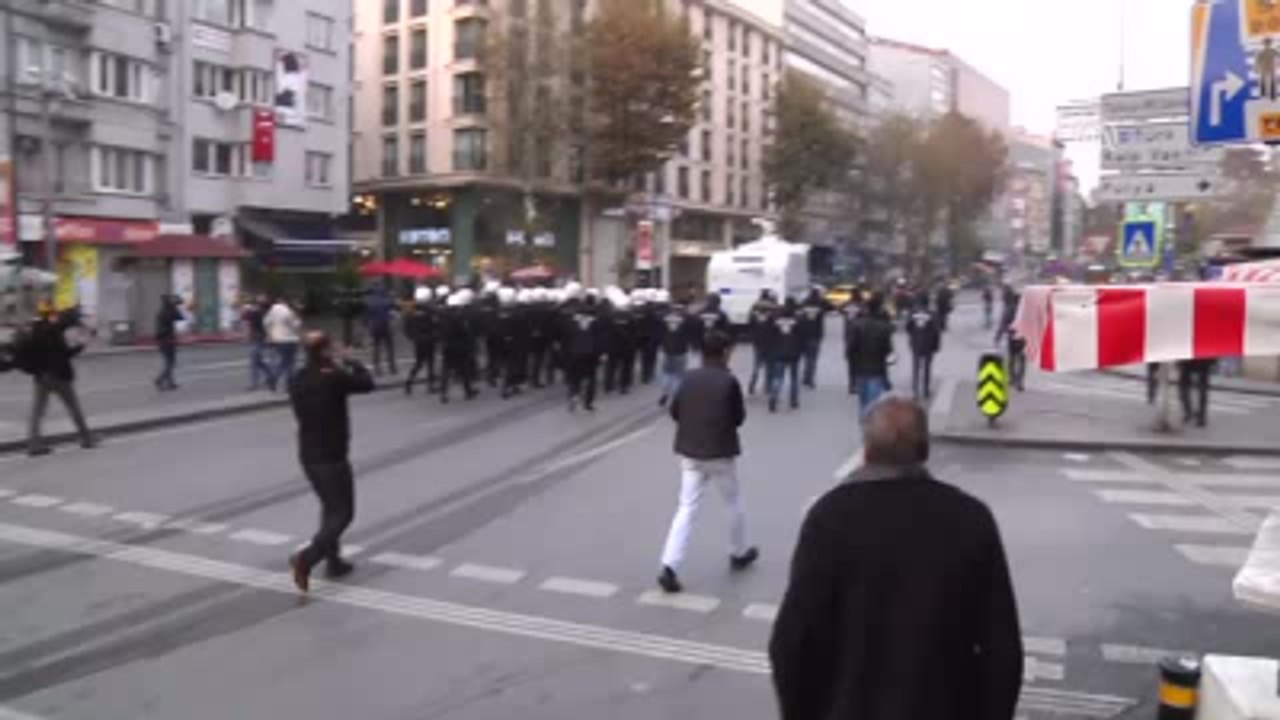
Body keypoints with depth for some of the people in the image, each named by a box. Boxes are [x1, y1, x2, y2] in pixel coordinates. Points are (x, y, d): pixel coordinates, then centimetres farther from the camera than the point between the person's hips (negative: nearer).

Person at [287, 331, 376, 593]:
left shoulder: (297, 382, 3)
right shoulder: (335, 378, -18)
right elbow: (367, 383, -6)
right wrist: (350, 364, 12)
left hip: (308, 455, 8)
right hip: (332, 457, -7)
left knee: (330, 507, 23)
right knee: (342, 513, 1)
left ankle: (333, 561, 28)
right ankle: (306, 557, -15)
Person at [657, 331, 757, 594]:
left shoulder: (689, 379, 1)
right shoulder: (728, 381, -13)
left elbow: (674, 412, 7)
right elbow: (739, 418, -5)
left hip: (689, 451, 4)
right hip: (719, 453, -4)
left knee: (686, 508, 3)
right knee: (734, 503, 19)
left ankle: (670, 567, -8)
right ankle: (739, 553, 36)